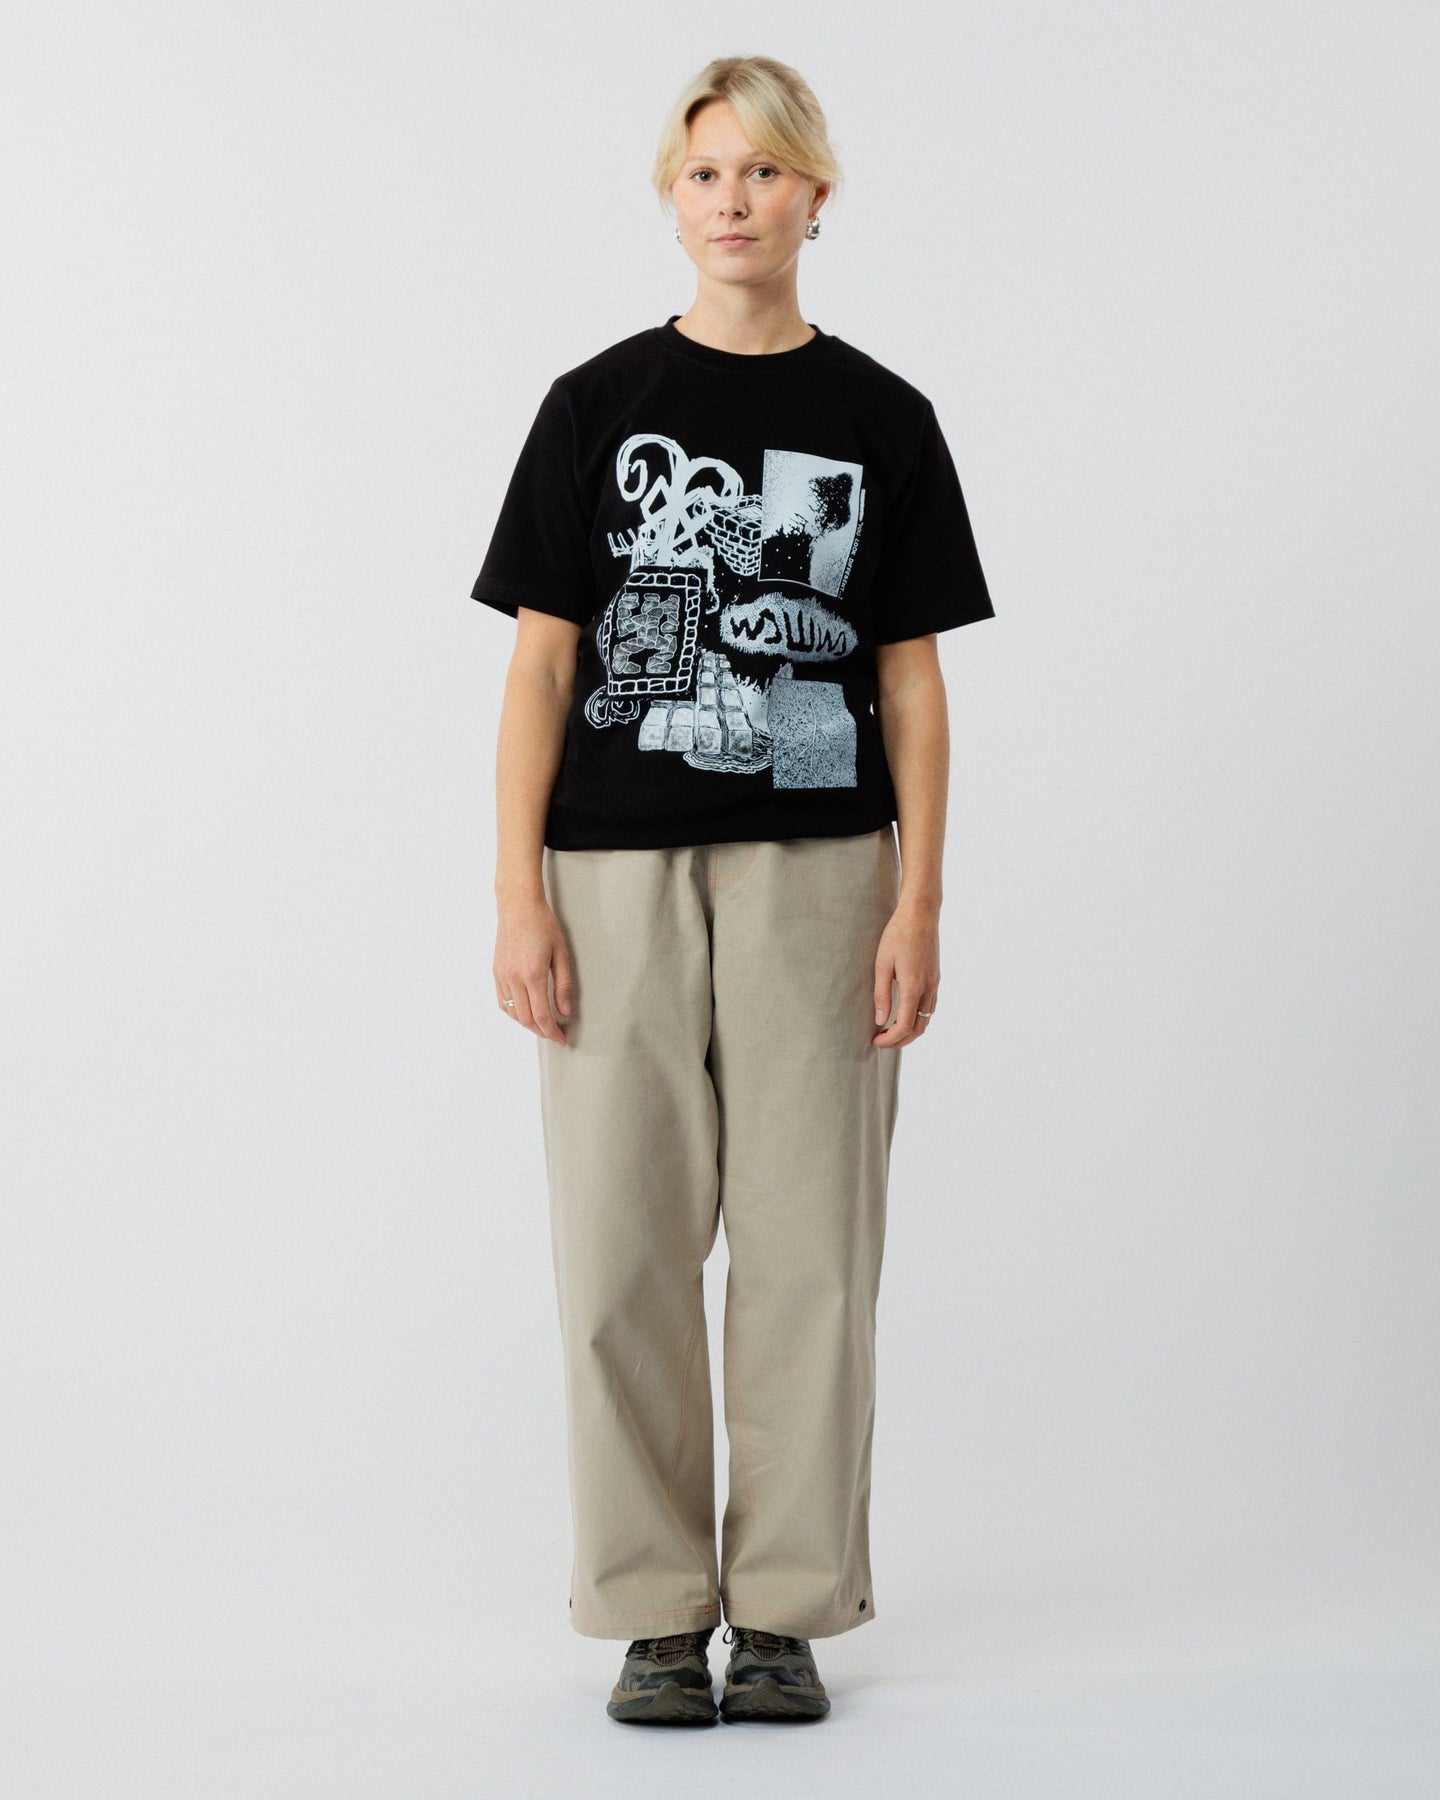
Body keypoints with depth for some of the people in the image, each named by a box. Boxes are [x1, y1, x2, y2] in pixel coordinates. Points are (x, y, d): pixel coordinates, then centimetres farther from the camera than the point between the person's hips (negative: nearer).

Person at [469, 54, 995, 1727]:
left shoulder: (878, 417, 6)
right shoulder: (599, 404, 5)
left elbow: (911, 680, 5)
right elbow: (540, 662, 3)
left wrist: (918, 904, -3)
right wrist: (518, 895, -5)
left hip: (817, 874, 0)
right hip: (620, 876, 0)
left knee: (808, 1244, 2)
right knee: (625, 1246, 1)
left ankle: (785, 1607, 14)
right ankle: (655, 1611, 12)